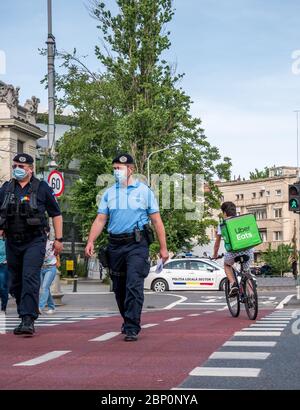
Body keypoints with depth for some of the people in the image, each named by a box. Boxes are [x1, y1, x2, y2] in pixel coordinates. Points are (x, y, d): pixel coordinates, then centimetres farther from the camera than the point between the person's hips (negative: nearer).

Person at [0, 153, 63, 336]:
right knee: (16, 283, 10)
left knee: (30, 279, -16)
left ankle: (28, 320, -19)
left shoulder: (42, 188, 1)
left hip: (34, 241, -4)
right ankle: (24, 317, 24)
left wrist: (59, 239, 1)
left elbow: (56, 214, 5)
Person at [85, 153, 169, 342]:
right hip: (115, 245, 4)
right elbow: (100, 220, 9)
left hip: (137, 244, -4)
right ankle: (128, 321, 28)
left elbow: (157, 221, 4)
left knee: (134, 285, -15)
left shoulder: (144, 191, 5)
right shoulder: (109, 193, 13)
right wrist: (91, 241, -6)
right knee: (119, 288, 10)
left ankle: (132, 328, -15)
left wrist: (163, 248, 0)